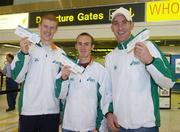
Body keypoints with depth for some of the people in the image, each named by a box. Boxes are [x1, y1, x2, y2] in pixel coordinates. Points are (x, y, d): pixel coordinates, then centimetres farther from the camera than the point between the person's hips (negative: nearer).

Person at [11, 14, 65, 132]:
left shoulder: (61, 53, 7)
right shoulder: (28, 48, -3)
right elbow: (17, 77, -10)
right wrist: (24, 53, -19)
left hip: (52, 111, 3)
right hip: (28, 110, -2)